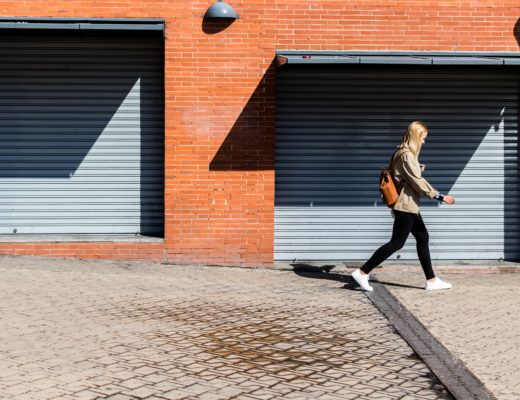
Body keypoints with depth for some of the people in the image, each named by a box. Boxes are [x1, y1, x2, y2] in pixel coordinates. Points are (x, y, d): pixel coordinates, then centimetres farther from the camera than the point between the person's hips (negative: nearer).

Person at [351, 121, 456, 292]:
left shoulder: (402, 153, 13)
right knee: (397, 242, -7)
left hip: (409, 205, 10)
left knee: (423, 238, 11)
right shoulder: (407, 155, -17)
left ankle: (431, 280, 15)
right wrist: (439, 196, -17)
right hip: (406, 205, -10)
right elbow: (418, 181, -19)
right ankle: (363, 272, -6)